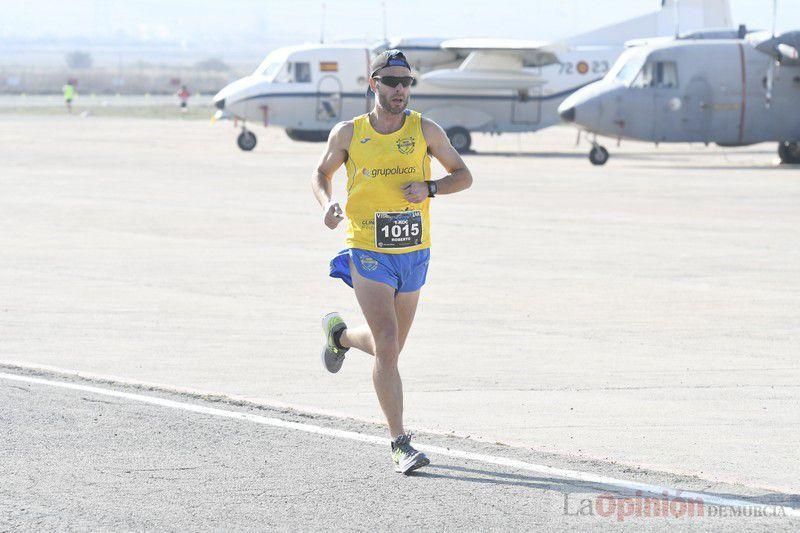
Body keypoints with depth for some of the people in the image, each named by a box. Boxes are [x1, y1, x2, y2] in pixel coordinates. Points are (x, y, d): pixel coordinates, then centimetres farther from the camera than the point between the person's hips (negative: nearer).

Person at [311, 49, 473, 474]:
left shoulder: (425, 131, -1)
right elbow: (321, 174, 14)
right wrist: (327, 204, -7)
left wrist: (429, 188, -14)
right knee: (387, 344, -16)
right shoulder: (348, 134, -2)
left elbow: (463, 176, 5)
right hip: (369, 254, -3)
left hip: (414, 254, 3)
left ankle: (339, 334, 48)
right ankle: (400, 444, -12)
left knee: (389, 346, 15)